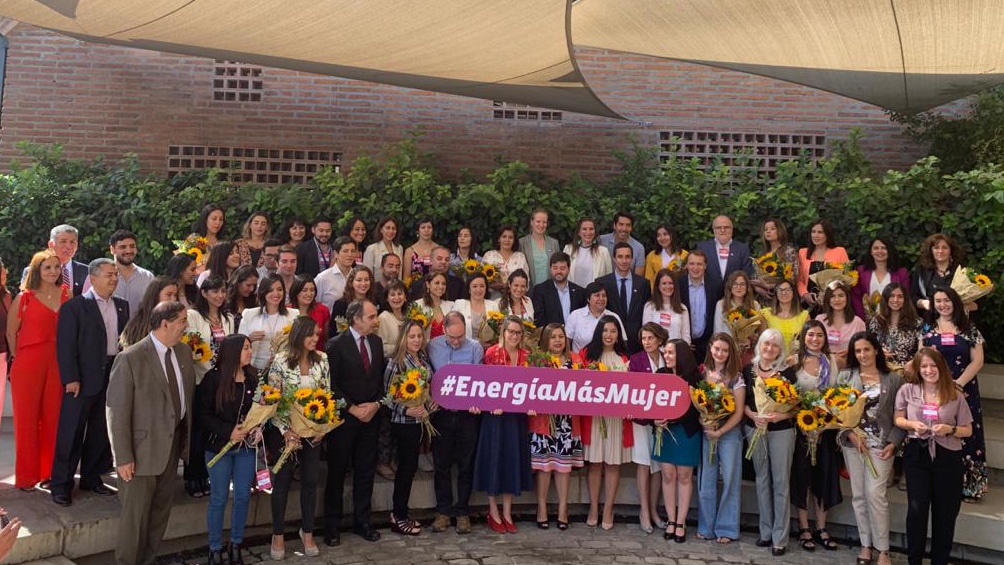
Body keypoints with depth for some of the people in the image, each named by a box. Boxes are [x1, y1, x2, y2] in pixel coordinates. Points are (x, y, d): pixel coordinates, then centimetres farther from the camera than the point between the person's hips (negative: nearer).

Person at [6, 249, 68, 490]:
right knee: (27, 419, 3)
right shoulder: (24, 298, -4)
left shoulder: (66, 294, 5)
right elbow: (11, 334, 2)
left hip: (57, 364, 3)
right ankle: (26, 477, 14)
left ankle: (49, 471, 18)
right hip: (28, 365, -3)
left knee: (53, 418, 7)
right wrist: (21, 359, 4)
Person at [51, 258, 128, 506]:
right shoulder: (74, 306, -7)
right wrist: (71, 379, -15)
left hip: (114, 376, 5)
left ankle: (91, 478, 27)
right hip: (83, 379, -5)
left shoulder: (122, 306, 10)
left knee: (102, 432, 13)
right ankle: (61, 485, 14)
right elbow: (65, 345, -10)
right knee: (72, 433, 3)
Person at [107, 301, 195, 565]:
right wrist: (123, 457, -16)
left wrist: (187, 438, 6)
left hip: (173, 442, 6)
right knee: (136, 510, 7)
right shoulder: (130, 359, -18)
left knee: (163, 506, 18)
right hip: (143, 446, -6)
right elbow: (117, 411, -16)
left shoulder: (184, 351, 2)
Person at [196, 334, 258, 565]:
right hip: (219, 446, -4)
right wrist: (228, 431, -19)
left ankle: (236, 545, 25)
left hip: (246, 446, 4)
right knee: (219, 499, 5)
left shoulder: (253, 377, 2)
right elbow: (203, 415, -11)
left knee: (243, 497, 9)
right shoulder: (213, 378, -10)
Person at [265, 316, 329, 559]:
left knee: (310, 480, 9)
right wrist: (285, 430, -18)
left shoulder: (321, 360, -2)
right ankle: (278, 535, 21)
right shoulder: (280, 360, -13)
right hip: (285, 430, -3)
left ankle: (307, 532, 26)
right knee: (282, 480, 7)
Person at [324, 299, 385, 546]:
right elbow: (332, 384, -11)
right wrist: (353, 409, -13)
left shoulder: (376, 342, 7)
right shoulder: (336, 345, -10)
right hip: (344, 417, -5)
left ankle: (362, 521, 22)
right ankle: (332, 526, 17)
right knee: (337, 472, 5)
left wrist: (376, 404, -3)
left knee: (366, 471, 11)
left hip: (371, 416, 5)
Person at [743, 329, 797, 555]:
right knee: (762, 480, 11)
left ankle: (780, 538, 5)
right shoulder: (748, 370, 3)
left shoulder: (787, 371, -5)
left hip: (782, 431, -3)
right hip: (755, 430, 3)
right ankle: (766, 532, 21)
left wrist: (781, 415, -21)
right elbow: (742, 401, 6)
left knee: (781, 482, 0)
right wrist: (753, 415, -11)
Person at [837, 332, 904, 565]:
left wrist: (893, 443, -8)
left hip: (881, 444, -2)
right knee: (858, 495, 8)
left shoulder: (892, 379, 1)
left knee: (875, 494, -8)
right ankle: (865, 544, 21)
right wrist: (850, 434, -12)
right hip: (853, 443, 2)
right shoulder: (845, 376, 3)